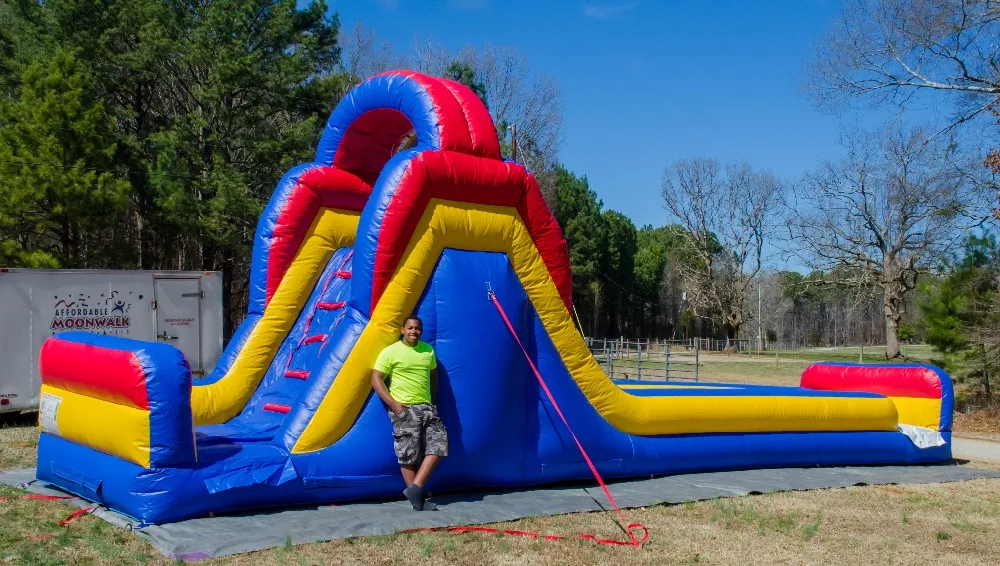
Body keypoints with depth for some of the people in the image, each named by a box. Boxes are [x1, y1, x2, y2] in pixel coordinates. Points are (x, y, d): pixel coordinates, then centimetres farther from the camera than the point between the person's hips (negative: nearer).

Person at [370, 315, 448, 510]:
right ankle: (418, 500, 1)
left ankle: (415, 489, -7)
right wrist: (393, 404, -14)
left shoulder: (428, 350, 12)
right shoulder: (390, 352, -4)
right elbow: (376, 379, -6)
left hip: (426, 407, 5)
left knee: (438, 442, -9)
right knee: (409, 454, -7)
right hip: (403, 409, -5)